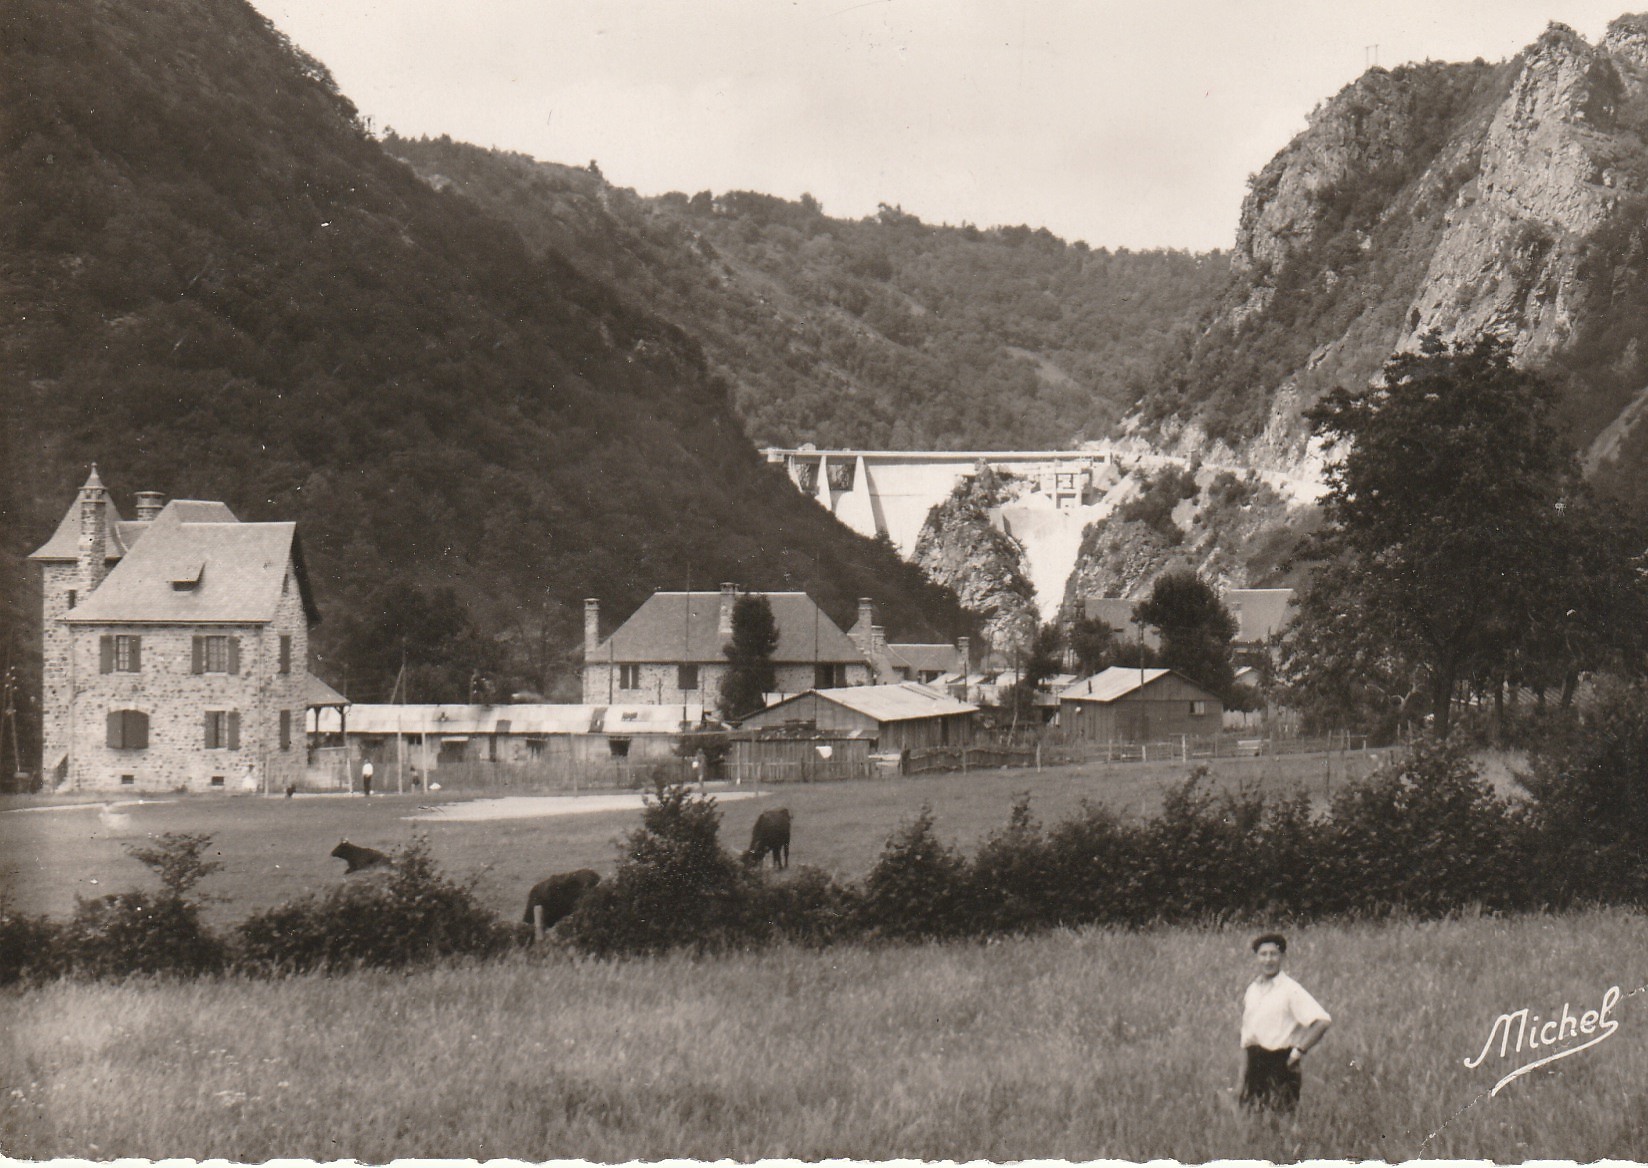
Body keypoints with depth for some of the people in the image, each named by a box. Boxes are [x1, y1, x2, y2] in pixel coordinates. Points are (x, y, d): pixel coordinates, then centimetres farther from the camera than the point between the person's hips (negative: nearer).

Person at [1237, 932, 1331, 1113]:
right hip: (1256, 1067, 6)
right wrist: (1242, 1078, 13)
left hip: (1280, 1064, -6)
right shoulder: (1251, 990, 12)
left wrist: (1299, 1050, -13)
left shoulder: (1290, 990, -8)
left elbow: (1323, 1021, -18)